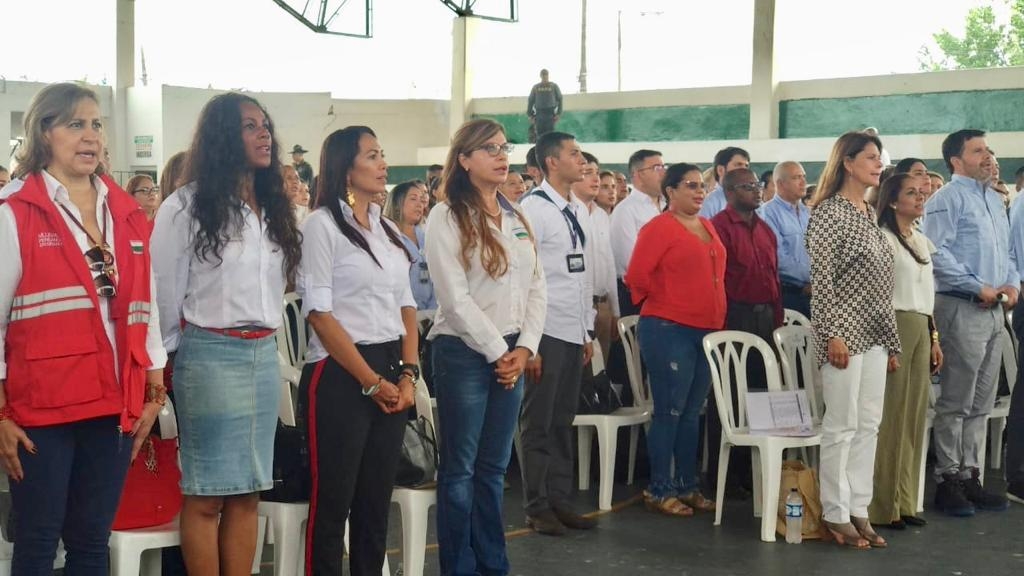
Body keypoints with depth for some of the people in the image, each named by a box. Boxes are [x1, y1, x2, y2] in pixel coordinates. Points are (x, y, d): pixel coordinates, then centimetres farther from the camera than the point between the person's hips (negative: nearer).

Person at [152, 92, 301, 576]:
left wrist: (265, 340, 14)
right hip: (211, 355, -6)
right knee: (206, 496, -1)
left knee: (247, 494, 9)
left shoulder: (274, 209, 13)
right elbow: (163, 291, -4)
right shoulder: (187, 206, -7)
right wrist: (167, 357, 2)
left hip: (264, 355, 6)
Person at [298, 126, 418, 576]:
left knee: (377, 499, 12)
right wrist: (371, 381, -12)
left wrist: (408, 374, 0)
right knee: (333, 500, 0)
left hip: (391, 375, 7)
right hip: (340, 375, -7)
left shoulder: (388, 229, 13)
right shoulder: (322, 224, -7)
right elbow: (319, 313, -12)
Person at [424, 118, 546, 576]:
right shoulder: (446, 218, -7)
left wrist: (524, 348, -3)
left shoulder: (517, 217, 12)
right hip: (465, 352, -6)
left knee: (493, 467, 12)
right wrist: (497, 352, -12)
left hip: (512, 354, 6)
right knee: (460, 468, 2)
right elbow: (455, 298, -14)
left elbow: (536, 287, 9)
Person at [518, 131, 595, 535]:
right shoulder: (534, 208, -10)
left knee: (563, 421, 13)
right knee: (538, 423, 2)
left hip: (573, 334, 7)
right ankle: (537, 507, 11)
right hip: (546, 333, -7)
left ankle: (559, 499, 22)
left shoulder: (577, 210, 13)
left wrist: (587, 332, 15)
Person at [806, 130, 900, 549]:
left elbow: (881, 283, 17)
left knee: (869, 425, 8)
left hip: (874, 333, 8)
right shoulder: (829, 213, -8)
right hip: (844, 332, -8)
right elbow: (821, 278, -14)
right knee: (841, 426, -3)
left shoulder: (870, 215, 16)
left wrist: (891, 341, 16)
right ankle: (835, 515, 5)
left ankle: (859, 510, 16)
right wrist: (832, 334, -20)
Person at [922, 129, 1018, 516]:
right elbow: (937, 253, -18)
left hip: (994, 310, 9)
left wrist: (1012, 283, 6)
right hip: (962, 309, -8)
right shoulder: (947, 199, -8)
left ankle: (970, 476, 19)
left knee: (981, 404, 12)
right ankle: (948, 480, 4)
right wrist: (979, 288, -16)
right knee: (955, 404, -3)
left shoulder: (995, 200, 19)